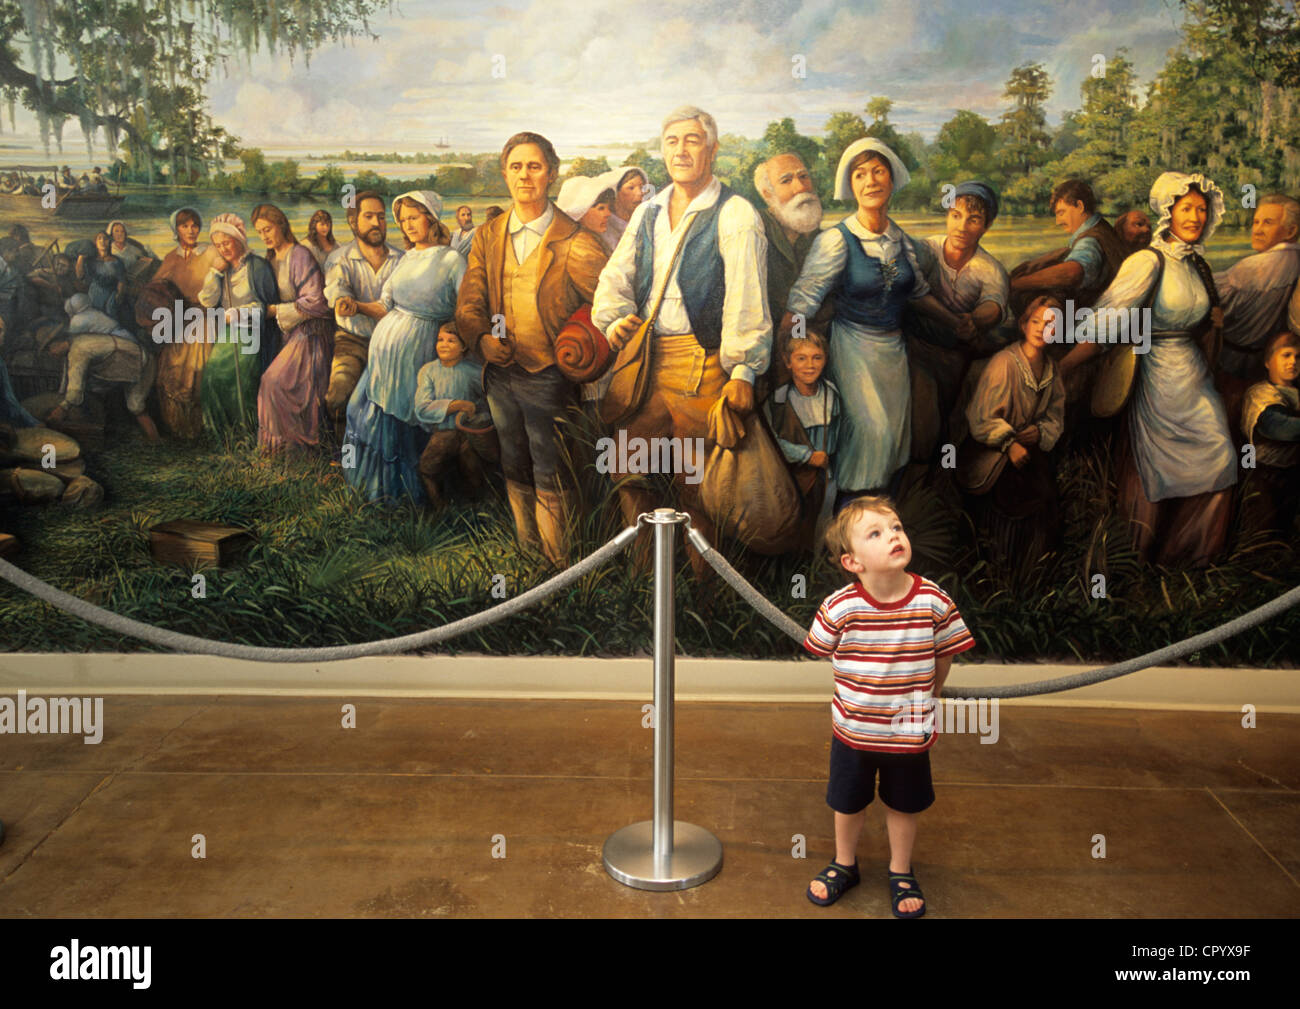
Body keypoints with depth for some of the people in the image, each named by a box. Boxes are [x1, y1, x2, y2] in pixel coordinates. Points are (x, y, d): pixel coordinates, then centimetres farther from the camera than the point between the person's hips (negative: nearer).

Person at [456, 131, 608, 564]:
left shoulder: (574, 241, -8)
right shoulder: (486, 237, 8)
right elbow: (469, 303, 6)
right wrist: (482, 338, -13)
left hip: (548, 377, -5)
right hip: (500, 372, 6)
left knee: (550, 479, -2)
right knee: (515, 471, 17)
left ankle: (560, 572, 12)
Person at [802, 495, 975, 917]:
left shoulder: (934, 601, -20)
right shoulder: (839, 607, -23)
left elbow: (943, 656, -3)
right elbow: (823, 651, -4)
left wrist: (923, 698, 8)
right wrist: (860, 692, 5)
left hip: (910, 733, 0)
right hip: (853, 730, 0)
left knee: (903, 805, 20)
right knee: (848, 803, 20)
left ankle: (901, 872, 44)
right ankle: (844, 864, 46)